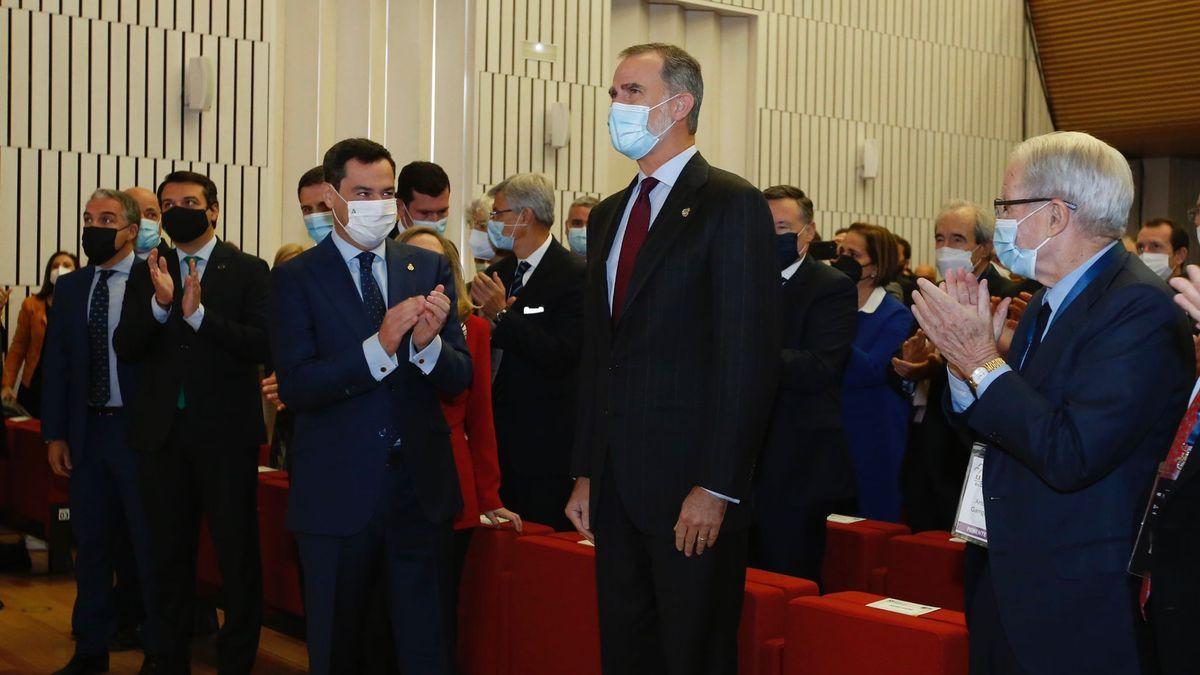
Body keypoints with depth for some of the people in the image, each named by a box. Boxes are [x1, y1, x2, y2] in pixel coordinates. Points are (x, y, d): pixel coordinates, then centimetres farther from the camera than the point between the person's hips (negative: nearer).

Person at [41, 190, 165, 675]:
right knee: (91, 545, 14)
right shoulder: (70, 287, 9)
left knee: (151, 545, 4)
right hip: (86, 433, 5)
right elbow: (55, 364, 8)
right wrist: (54, 434, 4)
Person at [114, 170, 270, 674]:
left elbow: (262, 345, -13)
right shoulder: (147, 274, 8)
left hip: (226, 431, -4)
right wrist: (160, 304, -19)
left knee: (237, 554, 3)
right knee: (171, 552, 15)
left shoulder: (247, 271, -2)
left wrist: (198, 314, -24)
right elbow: (125, 348, -2)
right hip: (163, 432, 4)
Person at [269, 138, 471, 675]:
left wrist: (428, 343, -19)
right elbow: (295, 386, -13)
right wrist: (379, 347, -25)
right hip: (336, 496, -2)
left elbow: (460, 379, 3)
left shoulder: (430, 269, 6)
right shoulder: (295, 278, -1)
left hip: (423, 492, 2)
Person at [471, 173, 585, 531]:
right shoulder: (498, 273, 13)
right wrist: (484, 318, -7)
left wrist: (501, 315, -19)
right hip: (501, 435, 7)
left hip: (544, 442, -6)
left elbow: (561, 355, -19)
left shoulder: (575, 276, -10)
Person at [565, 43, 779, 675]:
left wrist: (717, 487, -19)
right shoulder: (608, 215, 15)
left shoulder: (733, 205, -8)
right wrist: (587, 473, 13)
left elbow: (747, 357, -15)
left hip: (693, 487, -7)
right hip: (616, 488, 7)